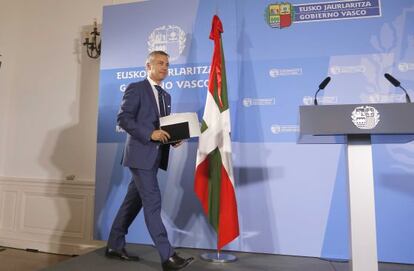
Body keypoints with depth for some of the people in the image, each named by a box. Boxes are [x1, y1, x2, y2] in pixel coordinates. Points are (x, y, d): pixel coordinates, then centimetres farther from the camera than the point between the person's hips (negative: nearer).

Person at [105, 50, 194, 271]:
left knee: (133, 202, 14)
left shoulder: (166, 96, 20)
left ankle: (114, 246, 28)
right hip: (140, 154, -8)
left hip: (154, 156, 8)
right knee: (152, 202, -9)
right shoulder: (136, 88, -4)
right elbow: (123, 118, -13)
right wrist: (150, 134, -21)